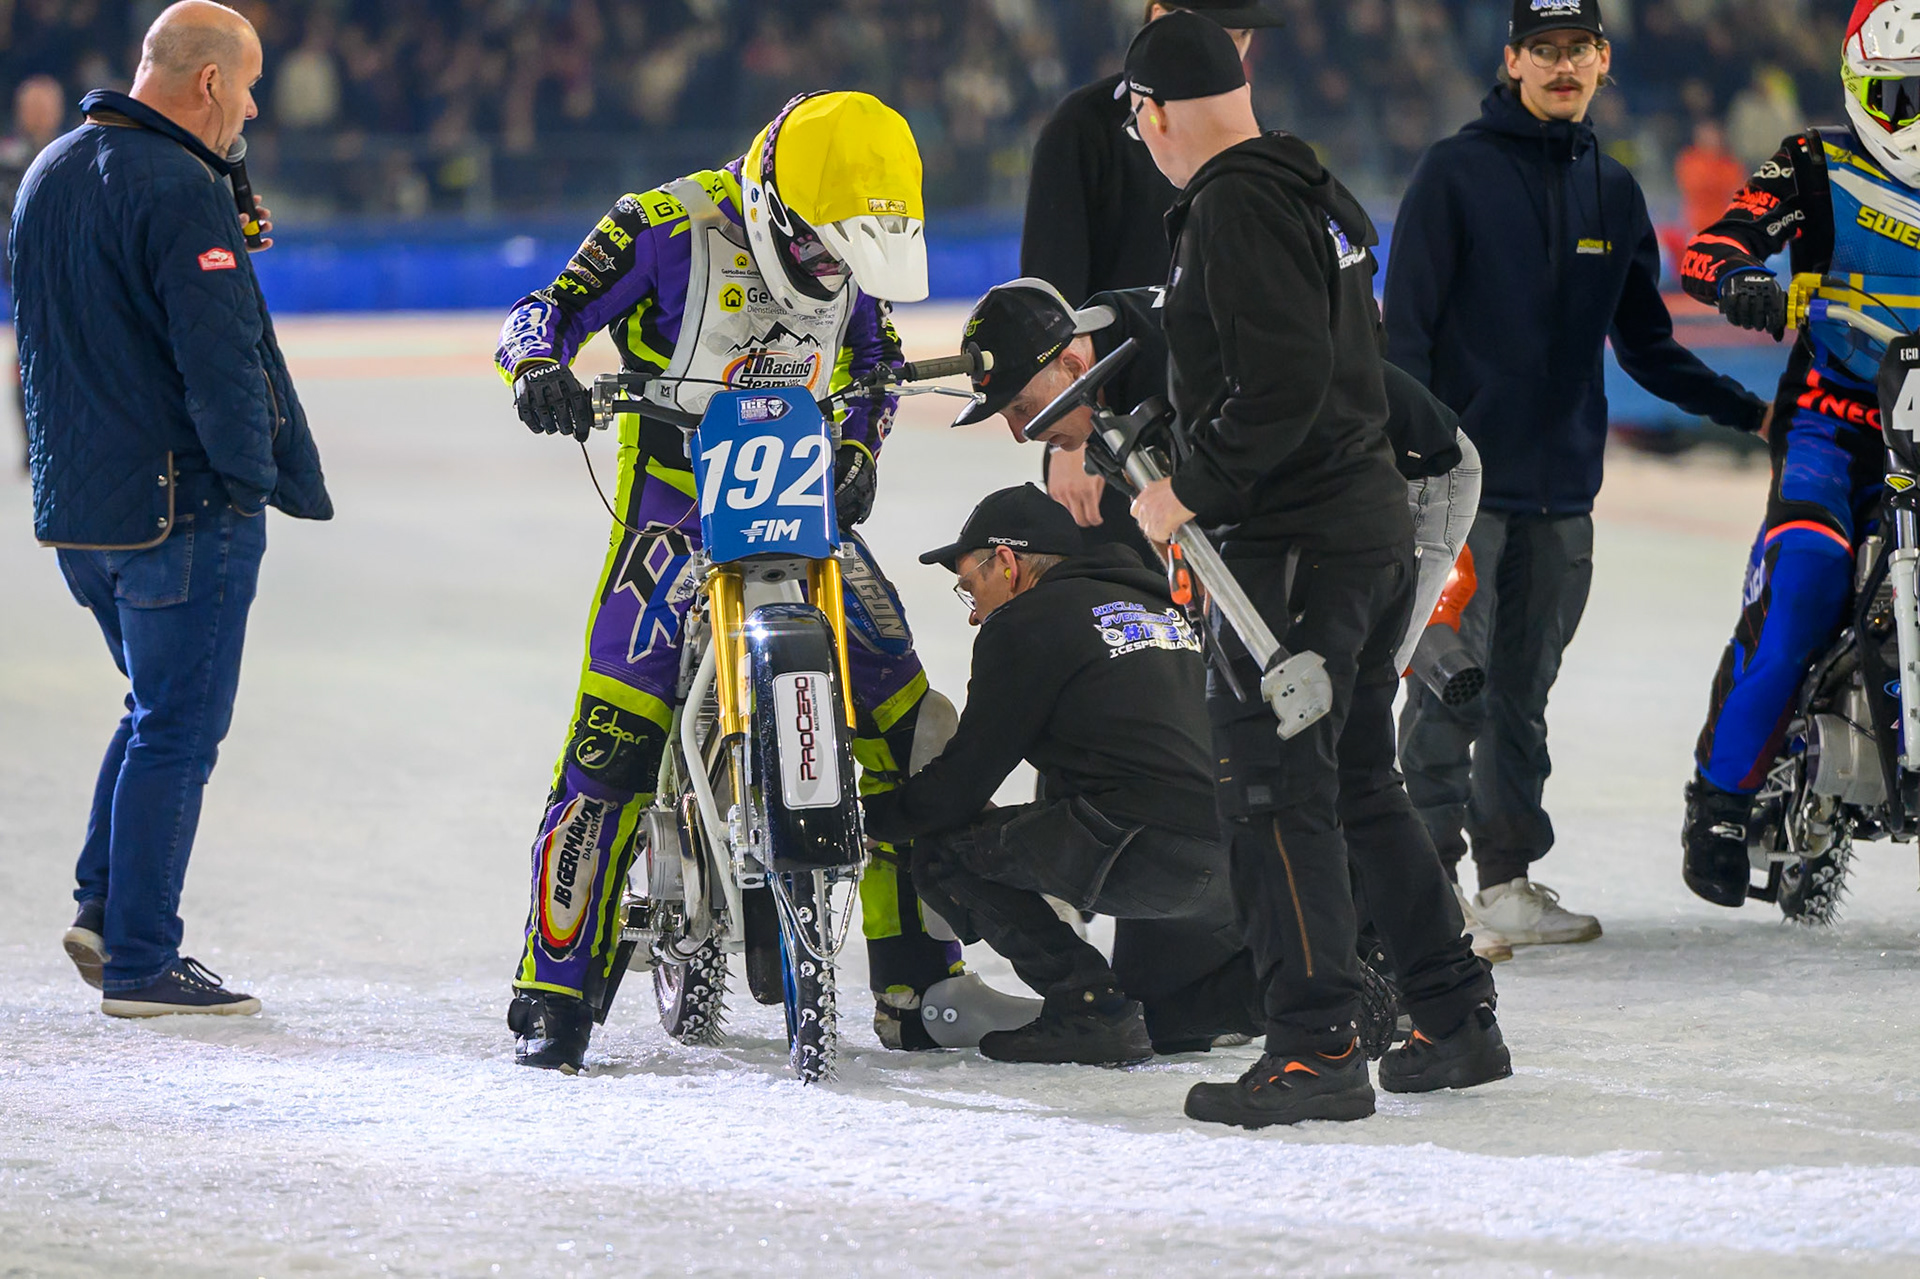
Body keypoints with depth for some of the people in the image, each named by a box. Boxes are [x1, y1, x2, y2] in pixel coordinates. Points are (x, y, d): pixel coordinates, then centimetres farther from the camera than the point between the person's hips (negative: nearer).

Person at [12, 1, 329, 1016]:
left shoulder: (49, 174, 12)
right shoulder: (179, 191, -17)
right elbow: (222, 356, -22)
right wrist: (255, 475, -12)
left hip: (73, 509, 8)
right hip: (183, 508, -8)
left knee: (158, 705, 22)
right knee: (176, 731, -1)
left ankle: (103, 904, 14)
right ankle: (140, 961, 1)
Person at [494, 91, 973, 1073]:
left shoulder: (849, 260, 7)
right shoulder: (670, 229, -10)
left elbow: (876, 361, 23)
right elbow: (547, 310, -8)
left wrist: (858, 454, 4)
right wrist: (540, 369, -31)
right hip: (676, 500, -5)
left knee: (908, 730, -2)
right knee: (613, 739, -20)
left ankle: (921, 989, 8)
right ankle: (554, 987, -14)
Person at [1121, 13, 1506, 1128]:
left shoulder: (1235, 207, -15)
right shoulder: (1314, 189, 15)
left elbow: (1283, 380, -24)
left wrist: (1193, 491, -17)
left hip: (1298, 539, -10)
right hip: (1377, 521, 10)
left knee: (1276, 784, -9)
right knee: (1361, 779, 17)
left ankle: (1317, 1047, -12)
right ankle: (1459, 1022, 21)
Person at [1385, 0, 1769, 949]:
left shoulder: (1614, 193, 14)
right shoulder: (1457, 173, -3)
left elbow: (1645, 346, 22)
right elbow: (1406, 326, -6)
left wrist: (1751, 411, 17)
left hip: (1562, 487, 5)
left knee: (1523, 693, 10)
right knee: (1450, 685, -9)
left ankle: (1508, 880, 15)